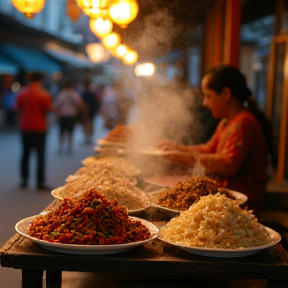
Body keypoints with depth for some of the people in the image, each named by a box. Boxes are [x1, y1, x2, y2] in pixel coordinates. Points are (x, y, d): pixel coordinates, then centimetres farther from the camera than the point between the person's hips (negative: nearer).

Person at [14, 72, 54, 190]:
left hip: (25, 128, 4)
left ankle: (24, 180, 15)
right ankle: (40, 182, -1)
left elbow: (17, 107, 8)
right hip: (39, 128, -4)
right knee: (40, 156, 1)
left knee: (25, 154, 13)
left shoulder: (22, 92, -1)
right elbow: (49, 109, -10)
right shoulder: (44, 94, -11)